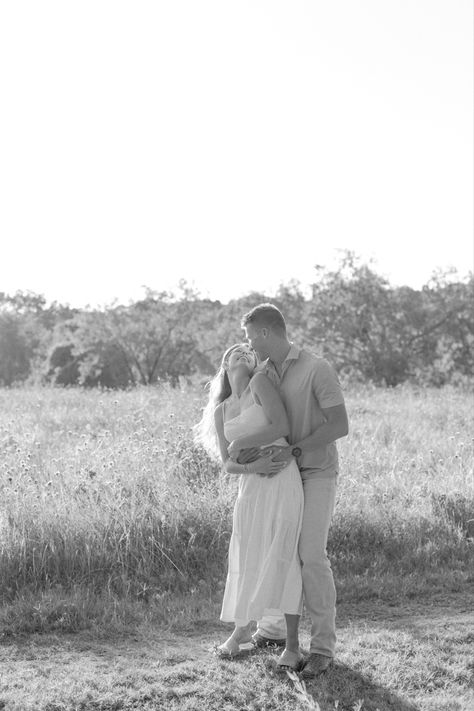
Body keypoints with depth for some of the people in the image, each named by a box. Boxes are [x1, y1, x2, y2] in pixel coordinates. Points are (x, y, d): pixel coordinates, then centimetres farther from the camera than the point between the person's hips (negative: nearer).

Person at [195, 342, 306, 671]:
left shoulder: (260, 382, 0)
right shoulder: (221, 412, 14)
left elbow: (282, 427, -11)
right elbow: (228, 464, 9)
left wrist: (241, 443, -4)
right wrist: (251, 466, -12)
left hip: (283, 481, -4)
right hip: (251, 486, 4)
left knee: (284, 558, -6)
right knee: (246, 559, 8)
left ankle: (292, 644, 2)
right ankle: (243, 627, 32)